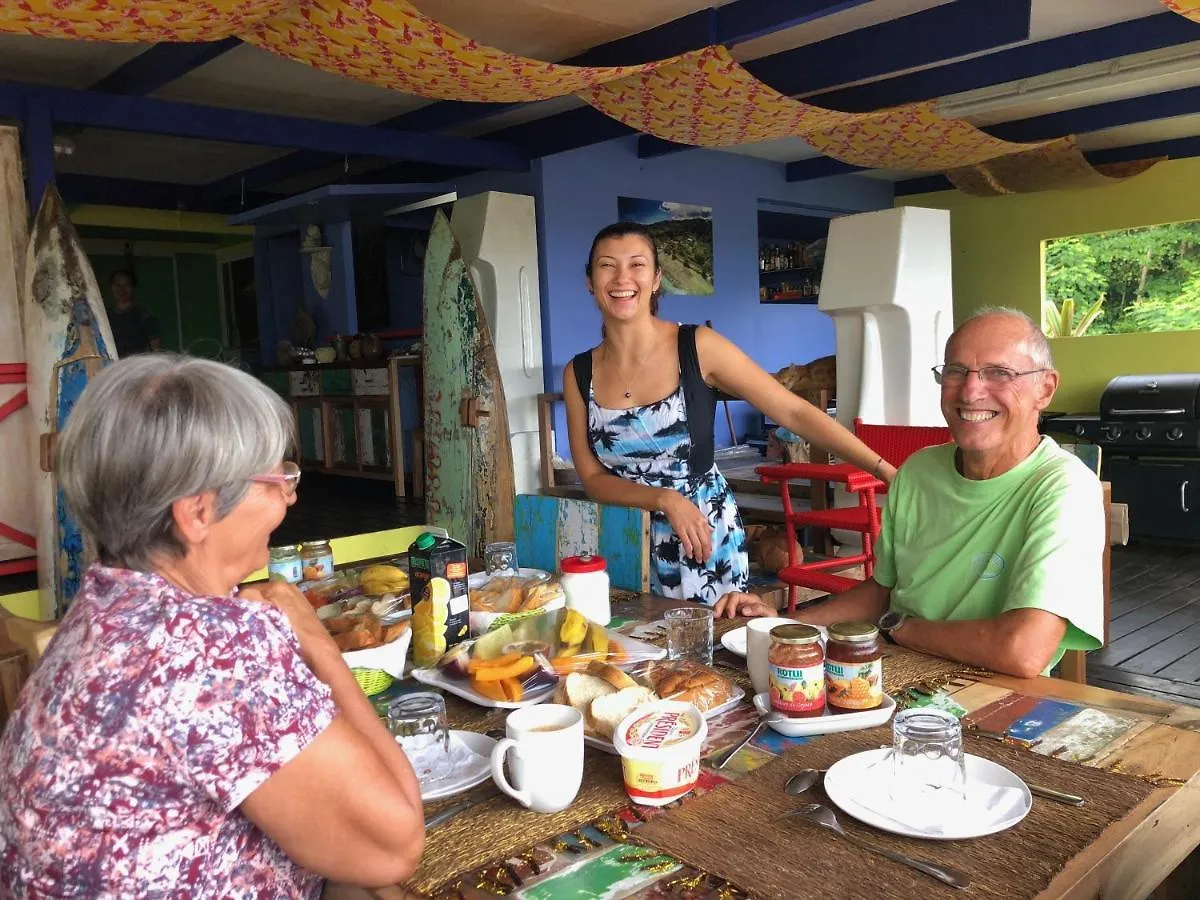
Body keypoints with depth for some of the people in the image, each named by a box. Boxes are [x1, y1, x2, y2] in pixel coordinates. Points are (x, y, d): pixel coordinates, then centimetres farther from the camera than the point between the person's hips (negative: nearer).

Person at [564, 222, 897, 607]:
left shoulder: (698, 347, -12)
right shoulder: (578, 373, -3)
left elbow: (795, 412, -12)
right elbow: (593, 479, -3)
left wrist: (886, 470, -18)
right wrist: (665, 499, -19)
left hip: (706, 538, -2)